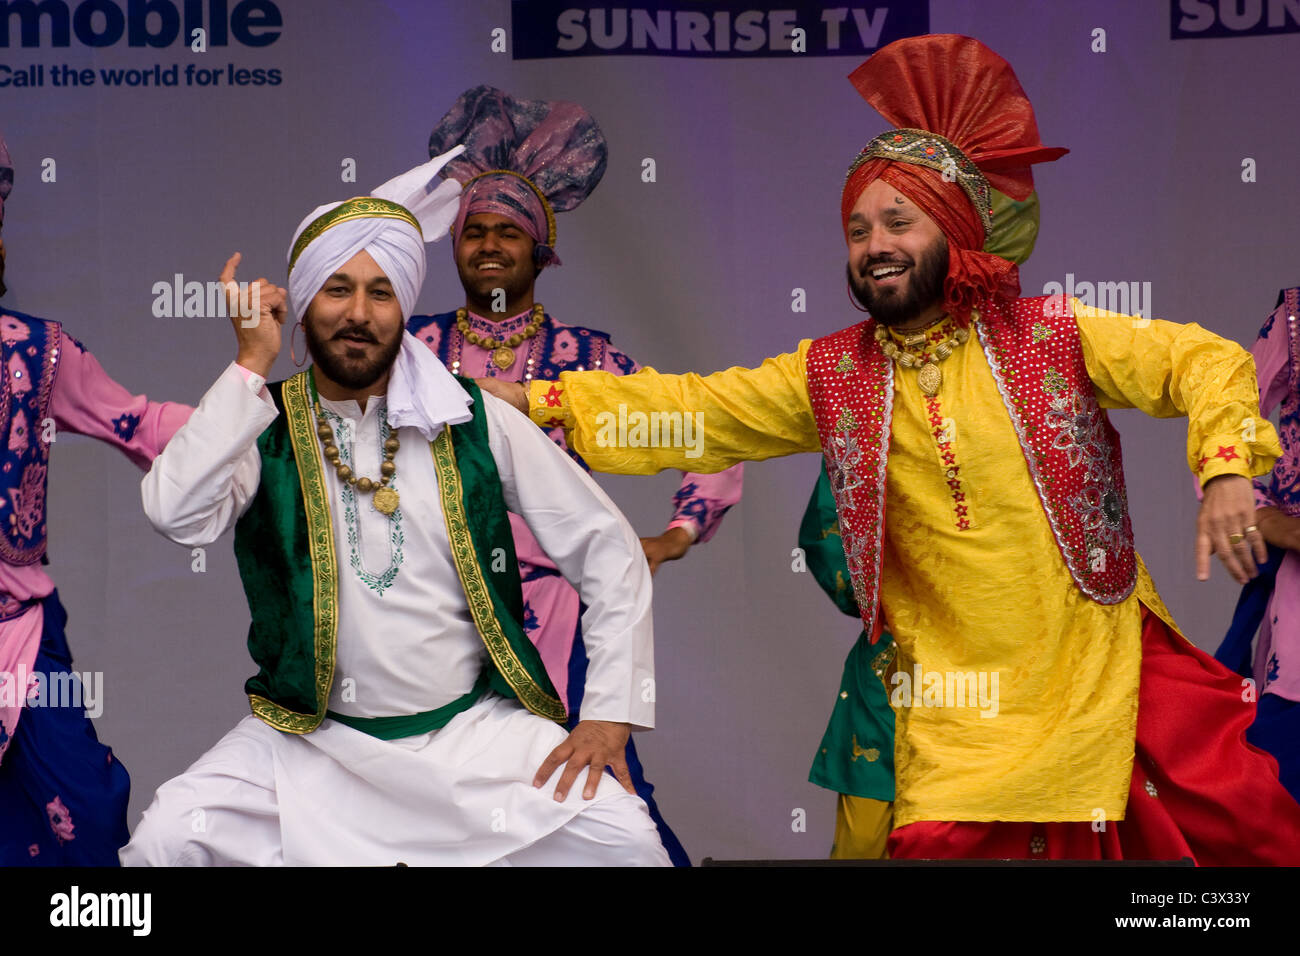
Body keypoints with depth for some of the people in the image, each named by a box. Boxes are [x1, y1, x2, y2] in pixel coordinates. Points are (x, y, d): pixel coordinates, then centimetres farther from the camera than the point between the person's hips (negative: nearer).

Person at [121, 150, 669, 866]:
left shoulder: (473, 422, 0)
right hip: (312, 739, 0)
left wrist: (611, 712, -4)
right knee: (163, 841, -23)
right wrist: (252, 364, -14)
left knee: (625, 840, -21)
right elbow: (177, 515, -21)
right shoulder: (262, 429, 0)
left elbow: (607, 550, 4)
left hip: (475, 728, 1)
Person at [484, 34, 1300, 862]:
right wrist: (534, 402, 2)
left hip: (1108, 663, -1)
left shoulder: (1050, 337, -3)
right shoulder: (833, 376, 5)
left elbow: (1205, 359, -2)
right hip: (958, 698, 1)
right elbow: (687, 408, 8)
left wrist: (1226, 469, -20)